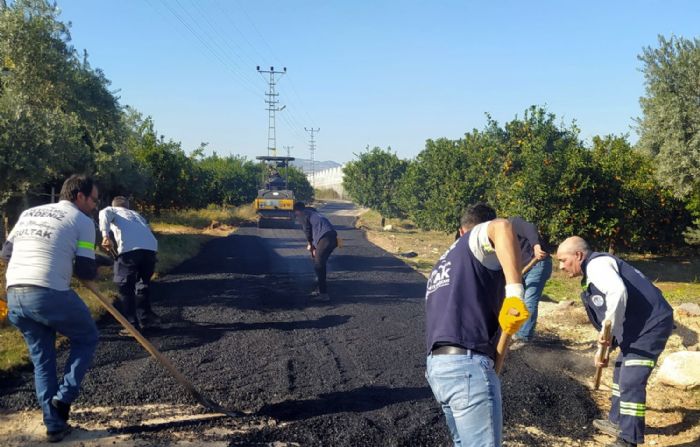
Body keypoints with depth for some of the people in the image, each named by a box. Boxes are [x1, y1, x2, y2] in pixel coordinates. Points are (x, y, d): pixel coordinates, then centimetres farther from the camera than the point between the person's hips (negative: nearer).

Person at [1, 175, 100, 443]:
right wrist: (89, 268, 19)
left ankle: (54, 425, 20)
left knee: (41, 358, 18)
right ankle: (64, 396, 6)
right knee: (87, 337, 18)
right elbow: (87, 271, -2)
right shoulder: (82, 220, 3)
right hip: (50, 294, -6)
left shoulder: (29, 213, 22)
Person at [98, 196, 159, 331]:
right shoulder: (137, 214, 40)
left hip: (130, 248, -5)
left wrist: (105, 235, -10)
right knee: (144, 281, 24)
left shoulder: (112, 210, 27)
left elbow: (104, 213, 2)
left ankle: (133, 325, 5)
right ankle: (145, 318, 27)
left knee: (125, 286, 7)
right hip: (151, 246, 5)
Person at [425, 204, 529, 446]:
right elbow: (501, 227, -24)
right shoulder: (478, 240, 2)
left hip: (437, 365, 9)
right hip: (467, 365, -9)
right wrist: (515, 293, -30)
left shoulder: (444, 263, 27)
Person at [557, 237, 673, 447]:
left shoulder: (597, 264, -15)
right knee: (621, 373, 23)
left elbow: (618, 292, -35)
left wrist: (608, 329, -26)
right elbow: (609, 312, 27)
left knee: (631, 382, -10)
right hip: (638, 326, 11)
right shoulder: (593, 273, 18)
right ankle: (617, 422, 38)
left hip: (651, 323, -11)